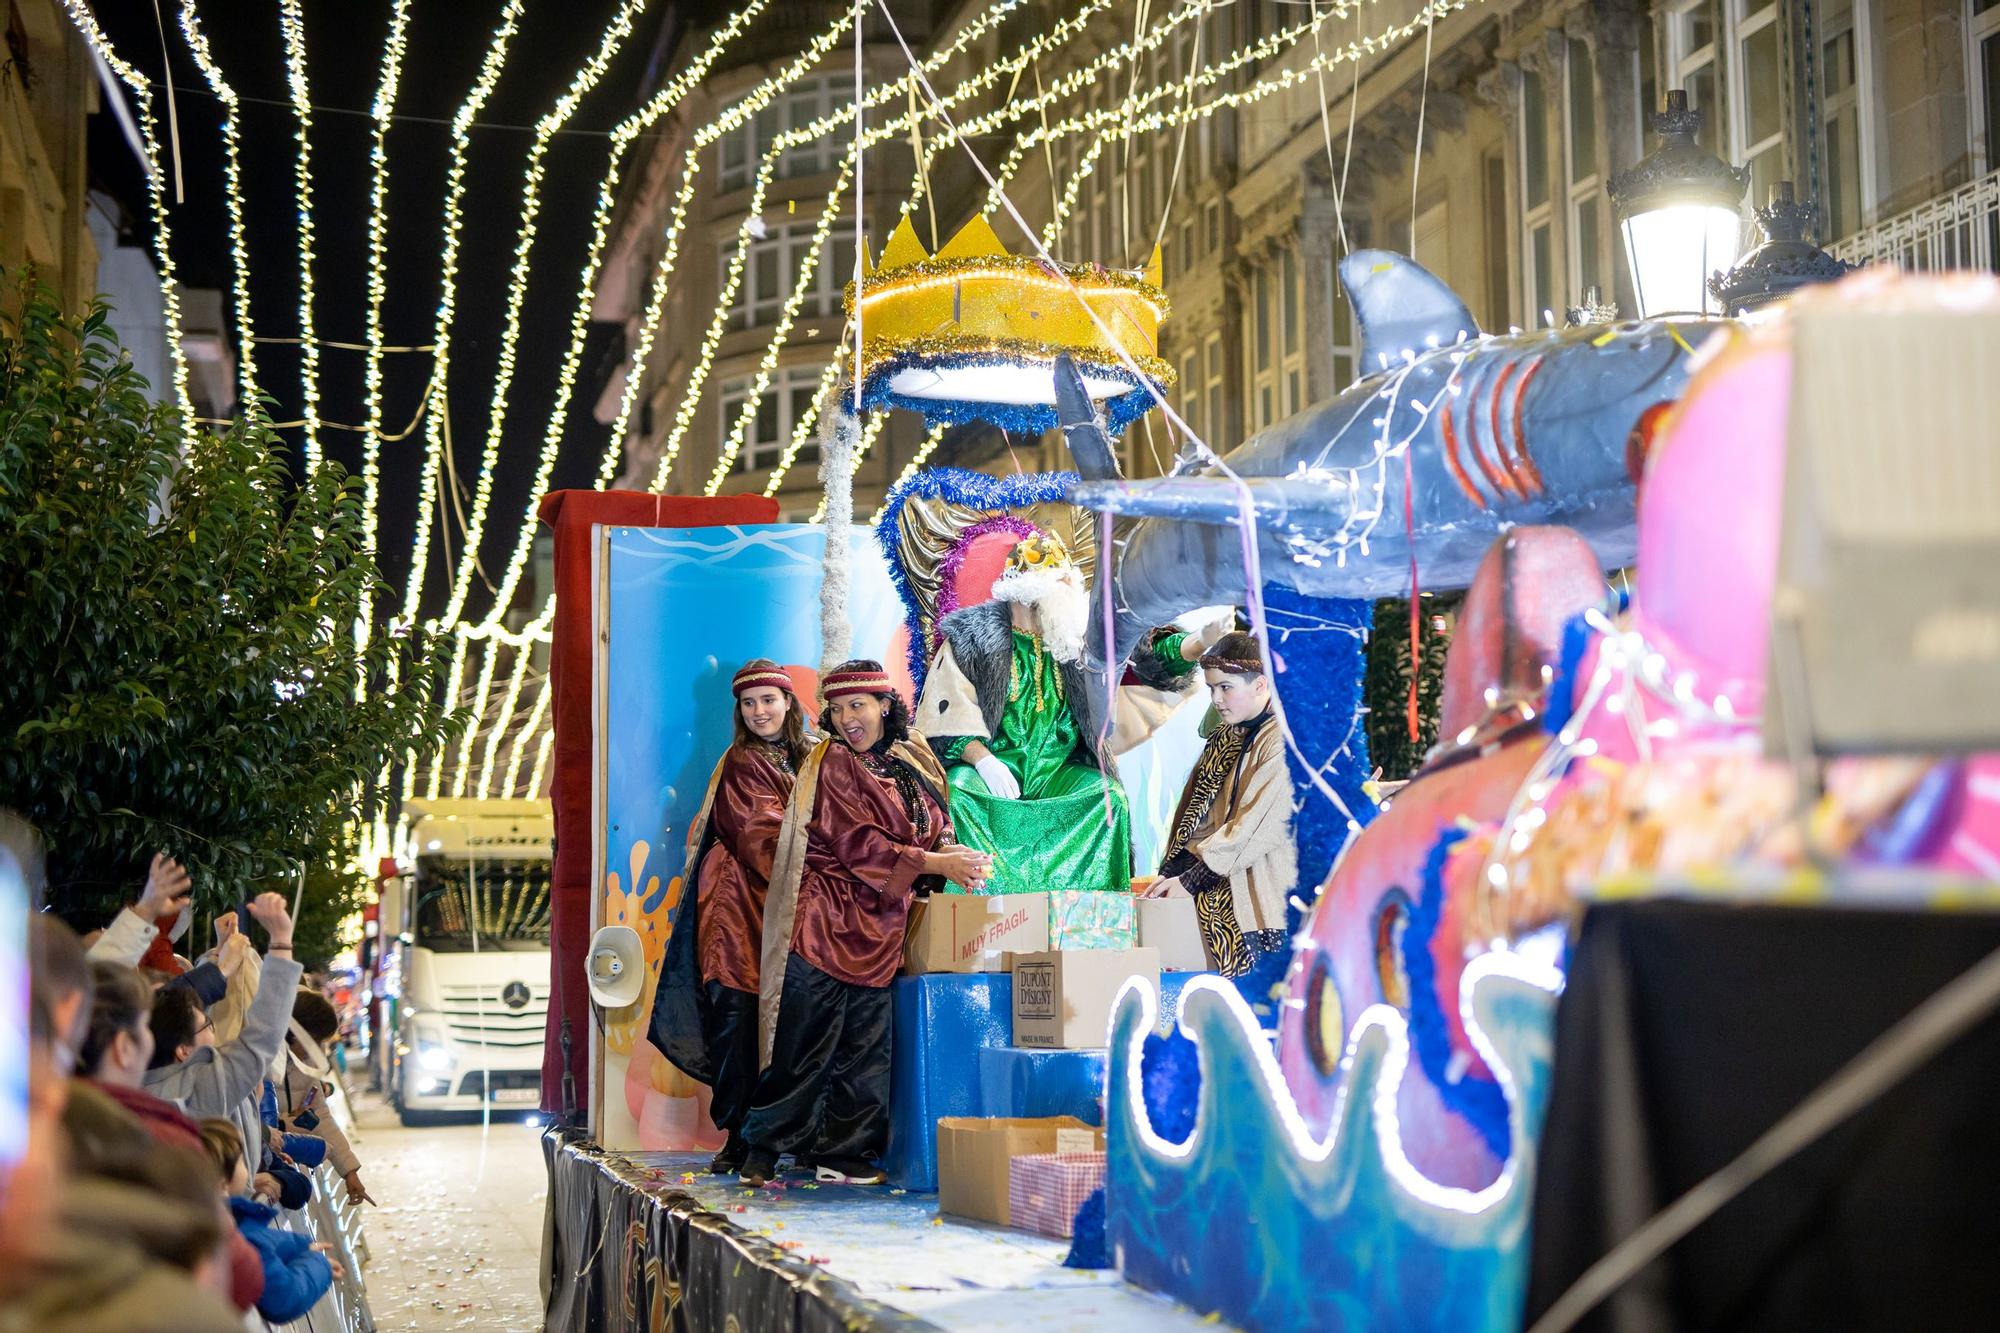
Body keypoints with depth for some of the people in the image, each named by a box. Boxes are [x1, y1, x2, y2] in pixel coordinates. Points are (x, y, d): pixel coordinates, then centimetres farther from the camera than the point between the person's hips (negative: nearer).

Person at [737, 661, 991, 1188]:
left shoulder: (911, 766, 14)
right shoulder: (833, 761, -4)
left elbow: (935, 831, 13)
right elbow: (856, 842, -13)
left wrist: (954, 856, -10)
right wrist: (934, 864, -16)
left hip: (878, 927, 6)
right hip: (826, 919, -6)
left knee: (865, 1045, 6)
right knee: (805, 1043, -5)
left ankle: (843, 1152, 13)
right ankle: (763, 1148, 4)